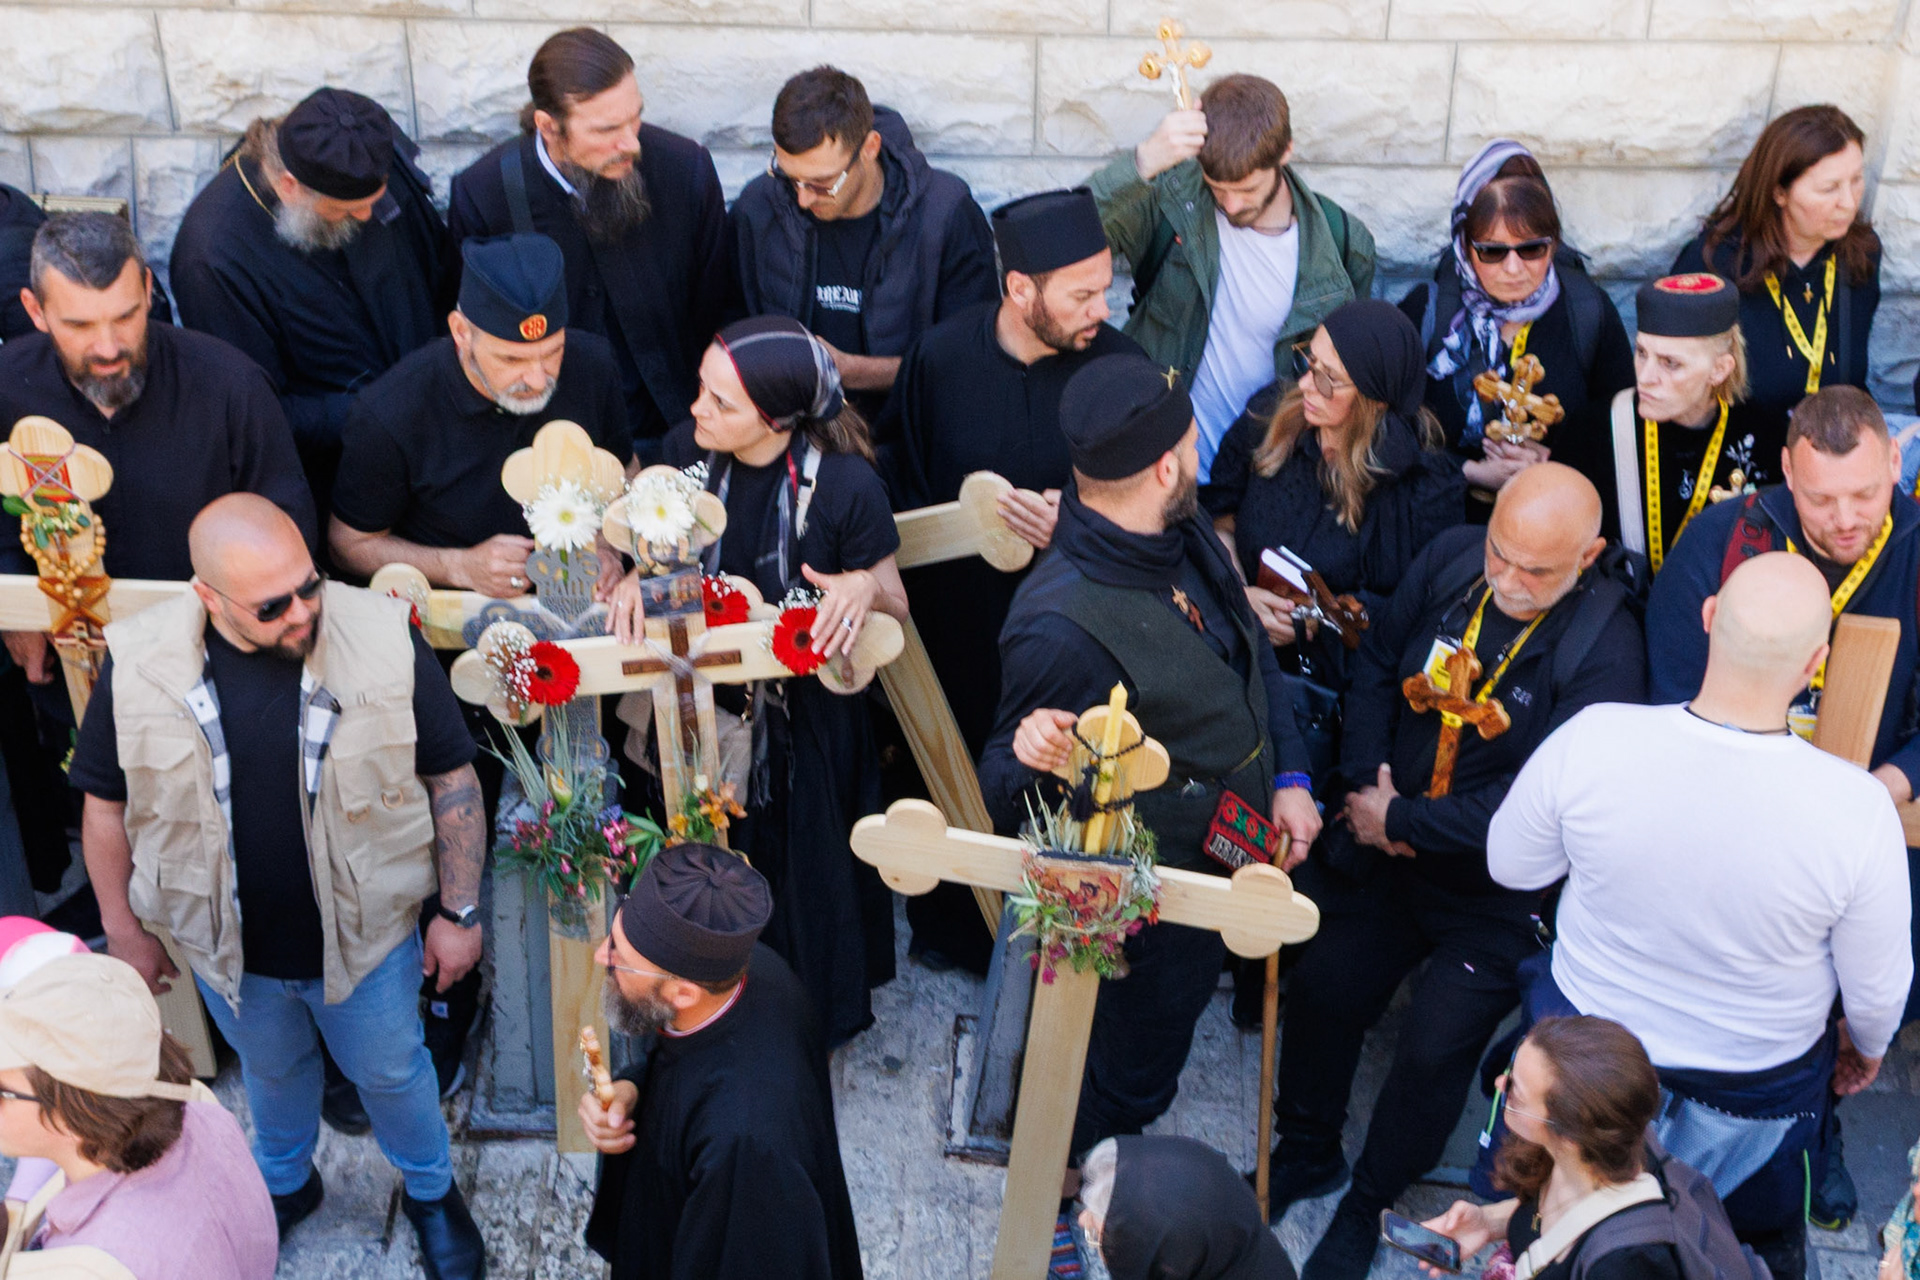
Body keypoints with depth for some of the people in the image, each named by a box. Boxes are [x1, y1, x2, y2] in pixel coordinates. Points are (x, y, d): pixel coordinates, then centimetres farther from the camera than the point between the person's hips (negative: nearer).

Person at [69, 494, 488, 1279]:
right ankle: (284, 1183, 59)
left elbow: (451, 779, -13)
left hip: (364, 938, -2)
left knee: (390, 1070, 22)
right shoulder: (140, 664, -20)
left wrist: (459, 912, -9)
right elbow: (107, 802, -4)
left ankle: (431, 1192, 51)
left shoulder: (384, 642, -25)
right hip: (230, 947, 2)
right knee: (270, 1070, 29)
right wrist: (123, 930, 3)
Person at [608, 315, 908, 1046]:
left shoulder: (845, 484, -25)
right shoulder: (688, 450, -14)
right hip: (706, 704, 3)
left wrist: (864, 587, -33)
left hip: (810, 718, -3)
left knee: (804, 868, 16)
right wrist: (636, 575, -19)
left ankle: (817, 1014, 45)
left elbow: (895, 604, -10)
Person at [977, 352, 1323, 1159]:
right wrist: (1031, 756, -48)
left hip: (1225, 868, 8)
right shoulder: (1061, 629, -36)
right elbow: (1006, 798, -25)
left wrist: (1290, 777, -1)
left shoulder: (1185, 540, -7)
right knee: (1127, 1085, 16)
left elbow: (1253, 659, 9)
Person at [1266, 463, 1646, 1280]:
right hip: (1382, 853, 5)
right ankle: (1306, 1151, 38)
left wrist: (1400, 822, -18)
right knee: (1321, 991, 10)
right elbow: (1377, 661, 6)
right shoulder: (1451, 558, -8)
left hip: (1498, 892, -5)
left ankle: (1369, 1202, 25)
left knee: (1433, 1050, -3)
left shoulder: (1606, 647, -24)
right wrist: (1365, 781, -7)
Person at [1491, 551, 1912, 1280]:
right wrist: (1868, 1045, 9)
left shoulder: (1590, 741, -31)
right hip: (1755, 1091, 0)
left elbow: (1511, 866, -11)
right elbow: (1877, 990, -15)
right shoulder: (1857, 809, -32)